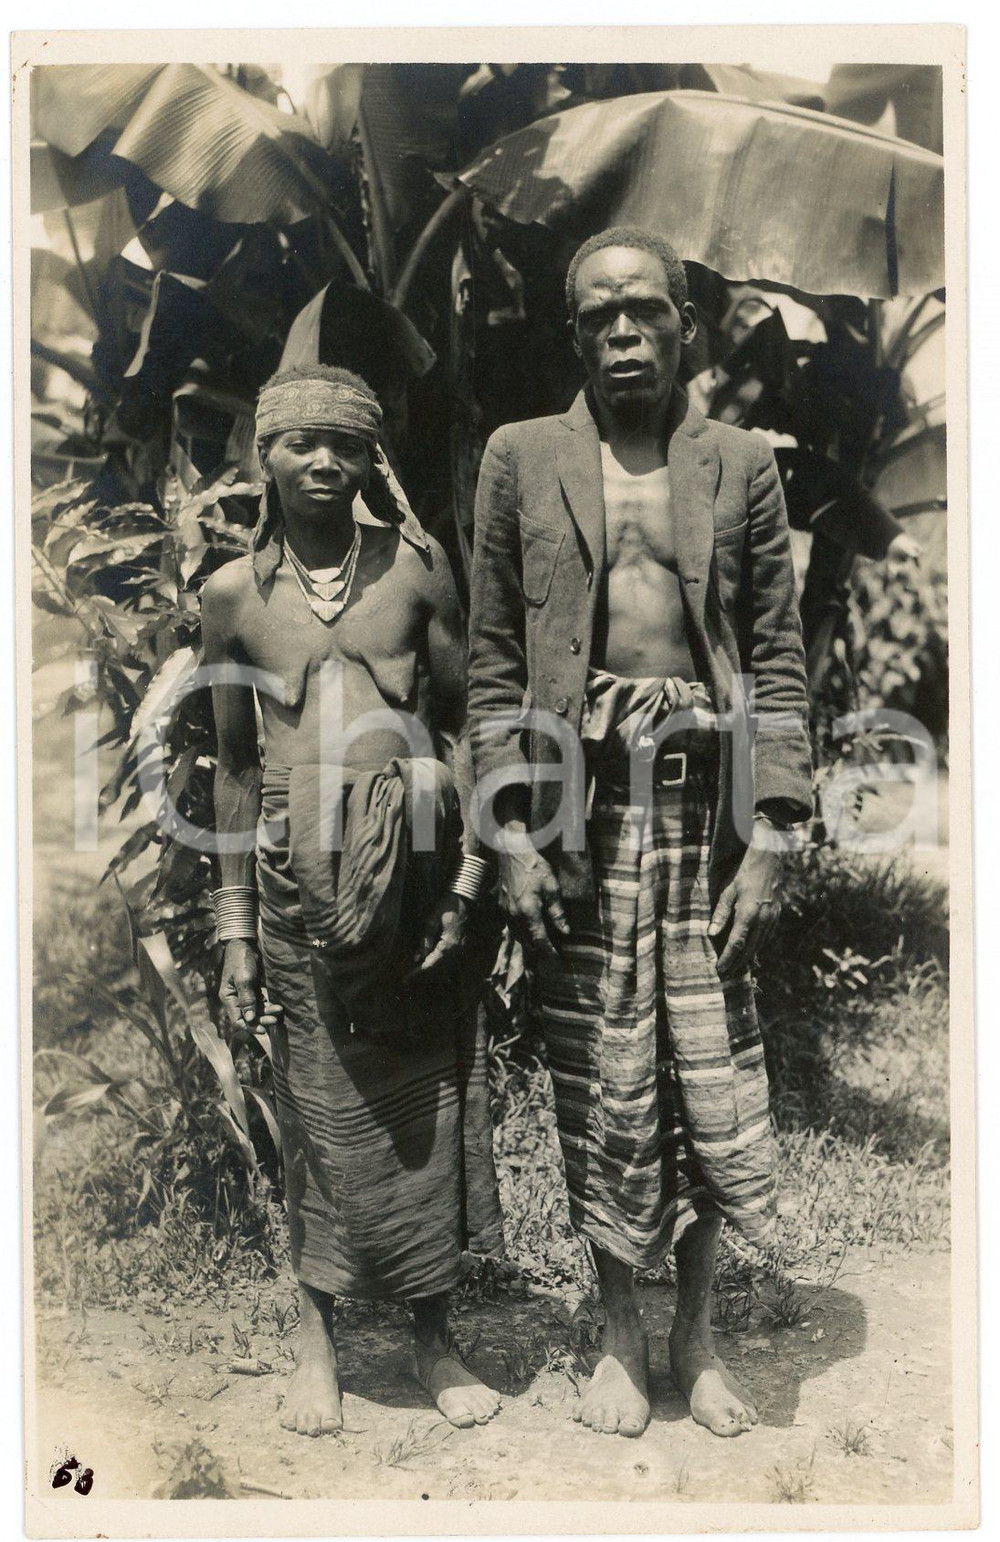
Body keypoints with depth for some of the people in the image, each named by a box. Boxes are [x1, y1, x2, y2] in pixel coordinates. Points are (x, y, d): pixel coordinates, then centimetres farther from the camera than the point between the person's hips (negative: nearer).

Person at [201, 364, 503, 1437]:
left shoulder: (417, 567, 3)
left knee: (428, 1095, 7)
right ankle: (317, 1335, 29)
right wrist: (235, 924, 6)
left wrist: (464, 877, -4)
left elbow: (458, 727, 4)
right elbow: (236, 763, 8)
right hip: (303, 869, 0)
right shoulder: (234, 593, 5)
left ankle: (433, 1337, 26)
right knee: (321, 1103, 8)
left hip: (413, 855, 0)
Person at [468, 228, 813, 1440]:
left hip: (707, 792, 1)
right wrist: (511, 828, -4)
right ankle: (619, 1334, 26)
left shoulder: (742, 466, 8)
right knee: (603, 1076, 6)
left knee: (710, 1069, 6)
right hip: (580, 791, 0)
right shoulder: (521, 459, 7)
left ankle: (695, 1332, 27)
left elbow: (778, 655, 5)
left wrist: (769, 832, -4)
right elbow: (494, 657, 4)